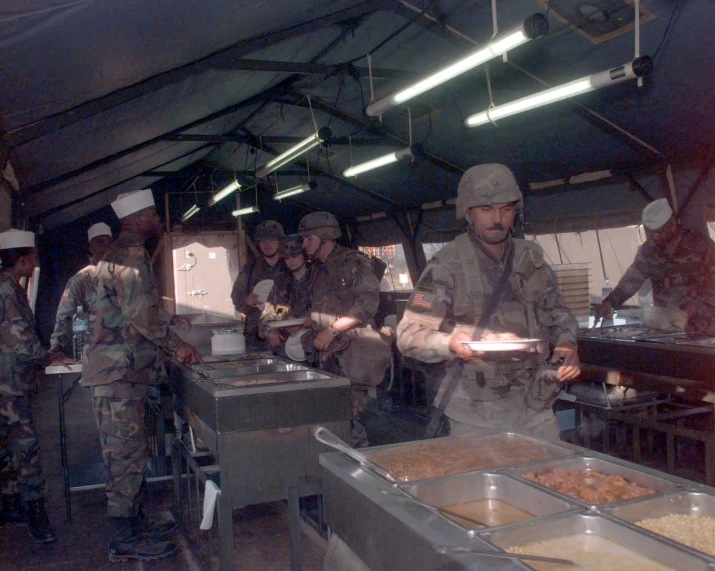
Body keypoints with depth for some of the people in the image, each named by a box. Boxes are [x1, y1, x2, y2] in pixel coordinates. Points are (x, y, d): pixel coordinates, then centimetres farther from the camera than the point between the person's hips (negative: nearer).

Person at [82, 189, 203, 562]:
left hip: (125, 372, 11)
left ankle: (136, 523, 27)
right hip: (119, 373, -11)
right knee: (127, 454, -4)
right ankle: (126, 540, 5)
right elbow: (142, 314, -22)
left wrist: (170, 344, 18)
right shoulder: (130, 255, -15)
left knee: (130, 453, 16)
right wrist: (176, 345, -9)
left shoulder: (124, 253, 19)